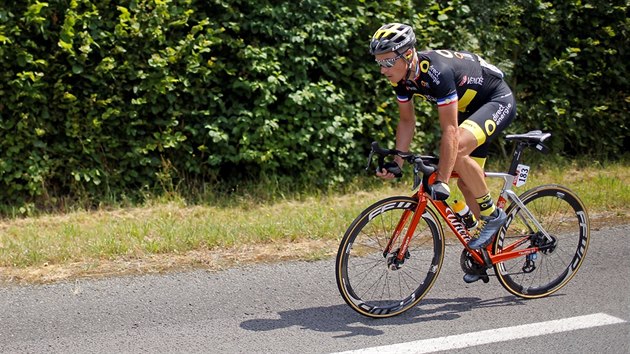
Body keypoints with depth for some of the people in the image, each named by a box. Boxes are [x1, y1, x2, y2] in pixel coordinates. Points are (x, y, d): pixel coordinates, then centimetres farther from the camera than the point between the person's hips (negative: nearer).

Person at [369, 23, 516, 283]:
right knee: (465, 181, 7)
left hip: (498, 101, -9)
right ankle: (490, 244, 23)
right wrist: (396, 164, -4)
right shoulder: (402, 77, -11)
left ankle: (492, 214, -14)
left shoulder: (437, 72, -36)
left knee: (458, 148, -33)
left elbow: (450, 130, -36)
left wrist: (442, 181, -37)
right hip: (471, 108, 9)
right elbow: (407, 121, 3)